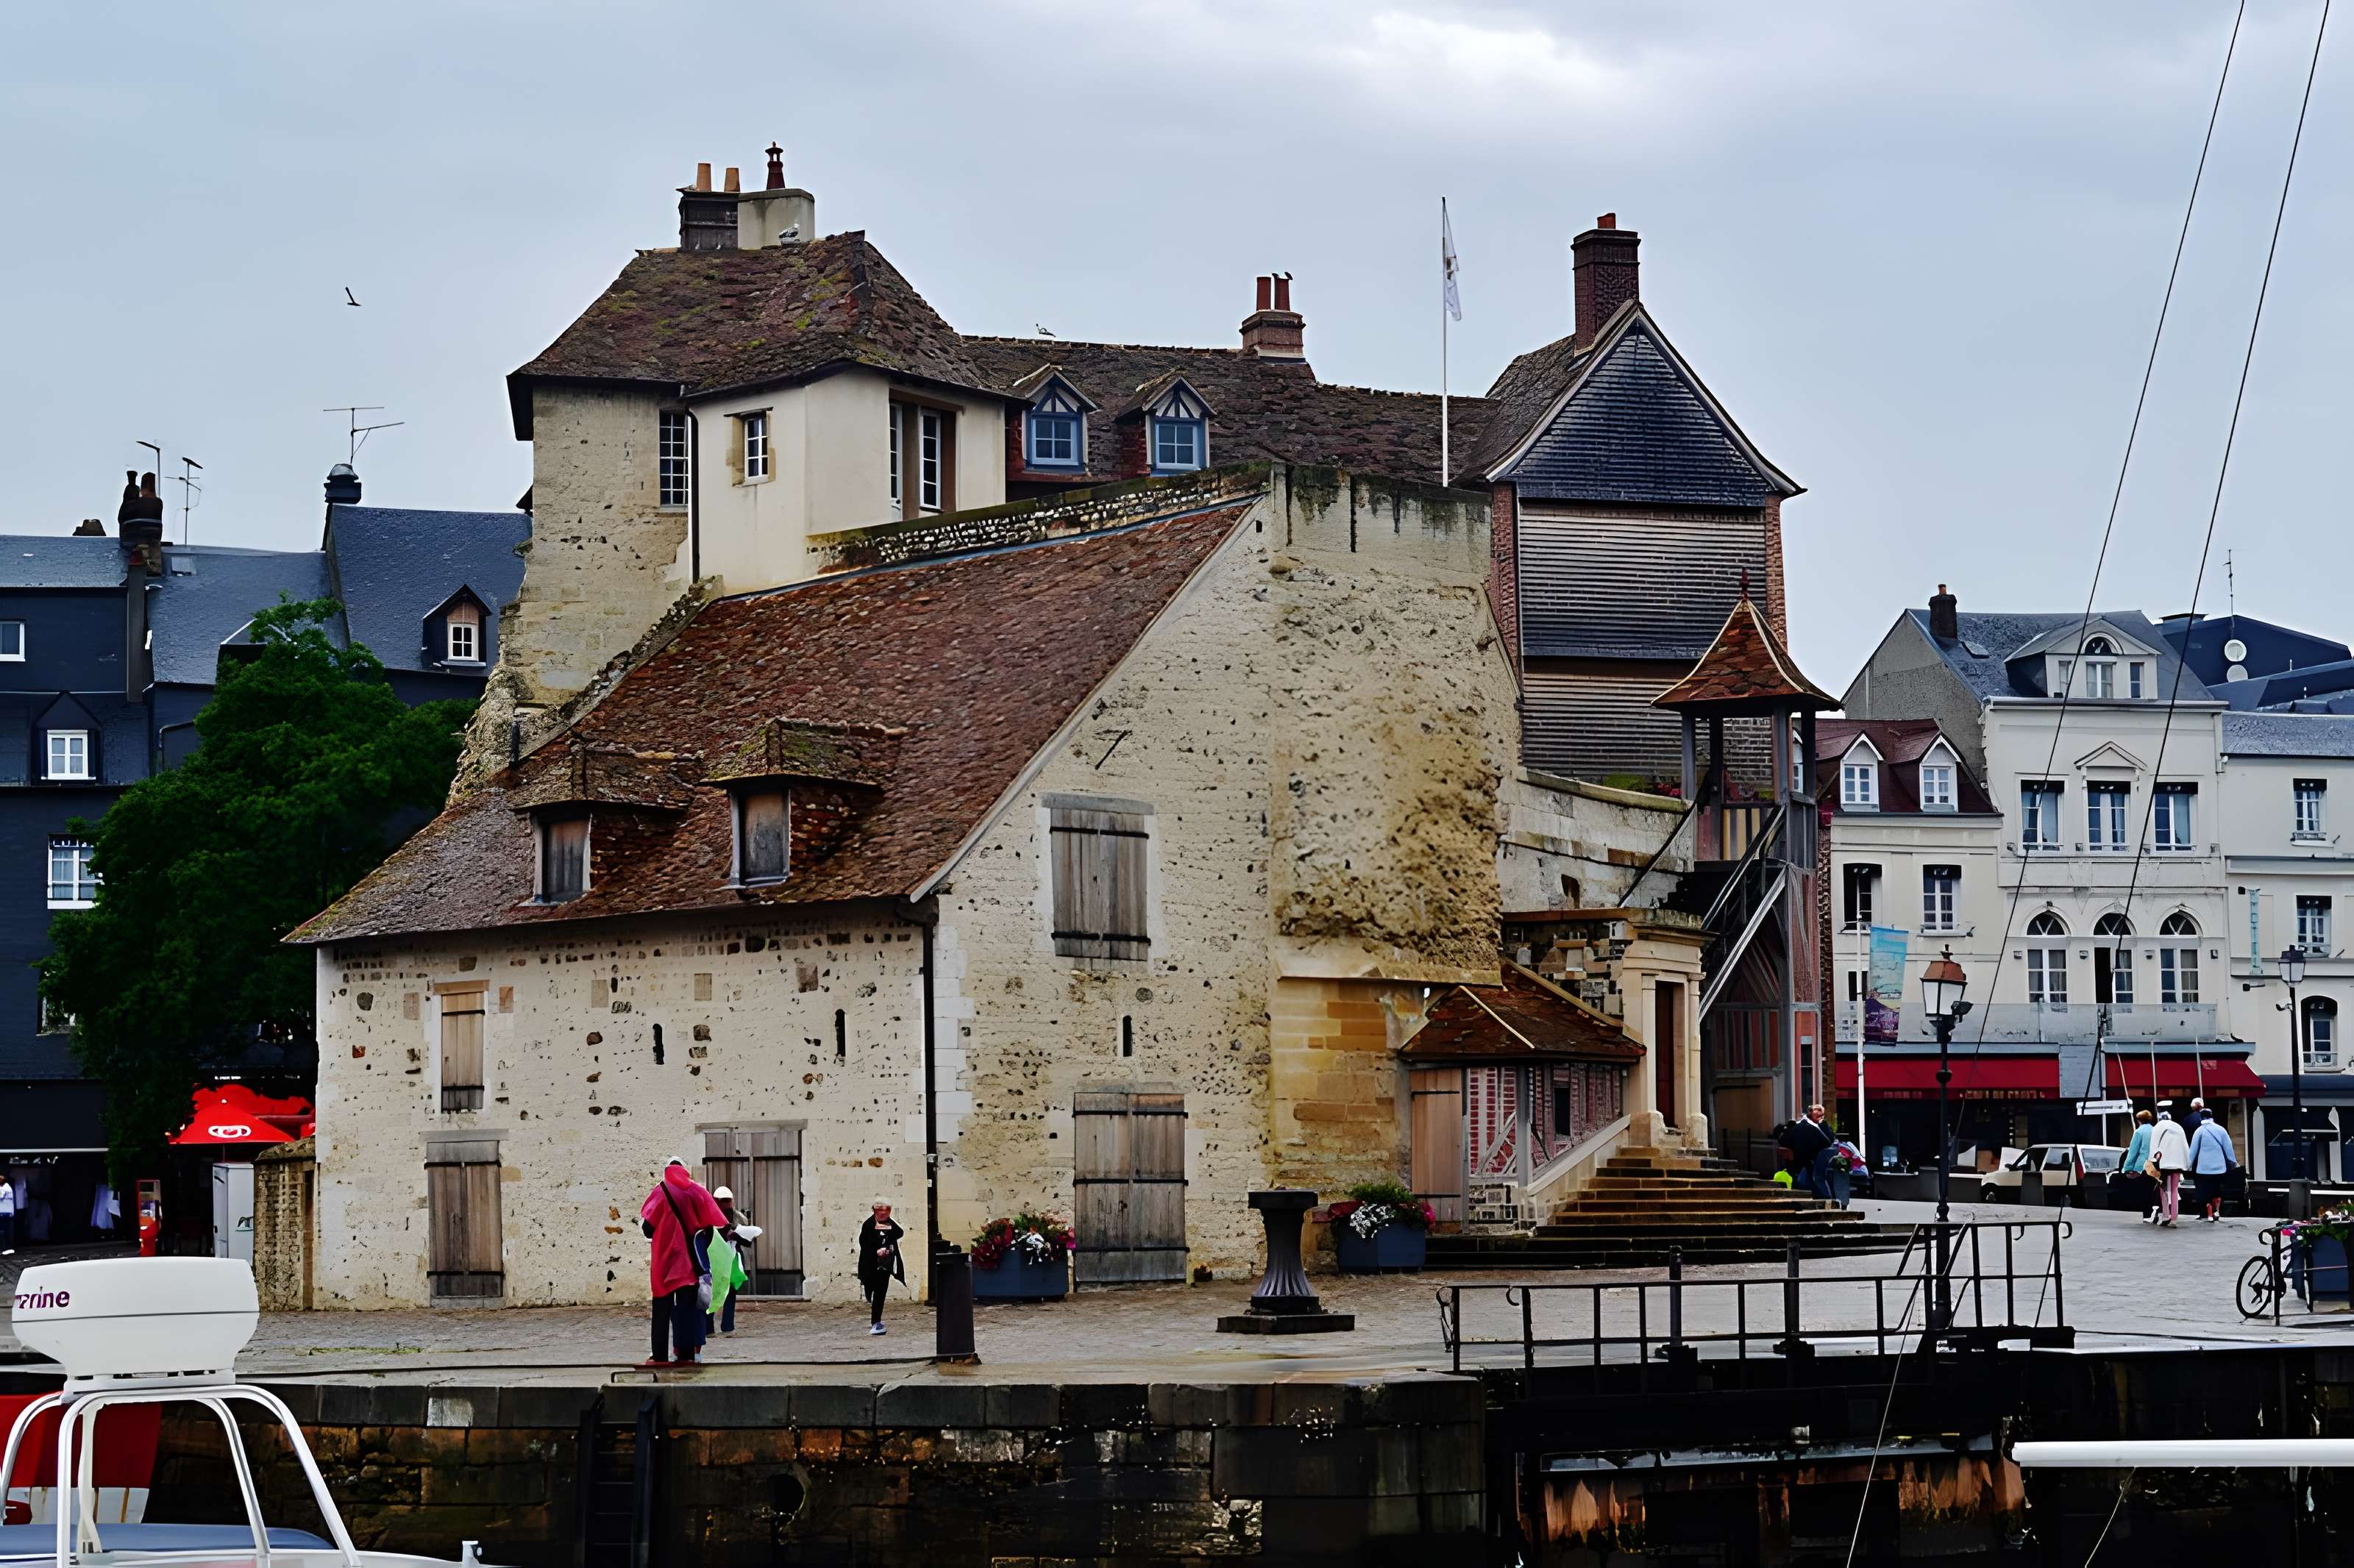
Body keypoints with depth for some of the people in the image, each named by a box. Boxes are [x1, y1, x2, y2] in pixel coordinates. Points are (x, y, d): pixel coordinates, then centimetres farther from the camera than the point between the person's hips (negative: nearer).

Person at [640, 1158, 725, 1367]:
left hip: (666, 1258, -2)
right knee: (688, 1306, 6)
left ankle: (660, 1356, -5)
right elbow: (711, 1224, 5)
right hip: (691, 1261, 2)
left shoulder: (661, 1192, -2)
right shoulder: (697, 1191, 5)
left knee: (663, 1309, 1)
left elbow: (647, 1225, -6)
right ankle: (687, 1354, 0)